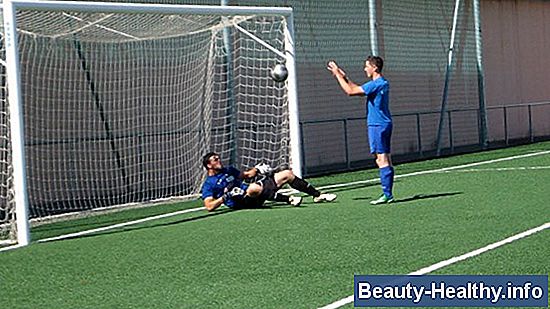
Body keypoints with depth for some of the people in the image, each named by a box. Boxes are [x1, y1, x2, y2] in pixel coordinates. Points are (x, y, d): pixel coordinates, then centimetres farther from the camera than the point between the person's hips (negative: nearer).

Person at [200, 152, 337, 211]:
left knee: (287, 174, 6)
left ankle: (317, 195, 12)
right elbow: (209, 206, -13)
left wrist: (256, 169, 15)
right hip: (242, 202, -9)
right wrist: (225, 197, -23)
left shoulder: (228, 170, 23)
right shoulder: (208, 185, 0)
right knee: (253, 188, -45)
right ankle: (289, 199, -38)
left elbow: (246, 175, 35)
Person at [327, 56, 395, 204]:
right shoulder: (382, 83, 14)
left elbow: (350, 91, -15)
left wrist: (338, 75, -6)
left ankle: (387, 195, -13)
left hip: (377, 125, -10)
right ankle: (388, 193, 10)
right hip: (384, 124, 10)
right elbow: (358, 89, 26)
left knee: (382, 160, -11)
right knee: (386, 160, 9)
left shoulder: (376, 84, -16)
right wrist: (344, 77, 22)